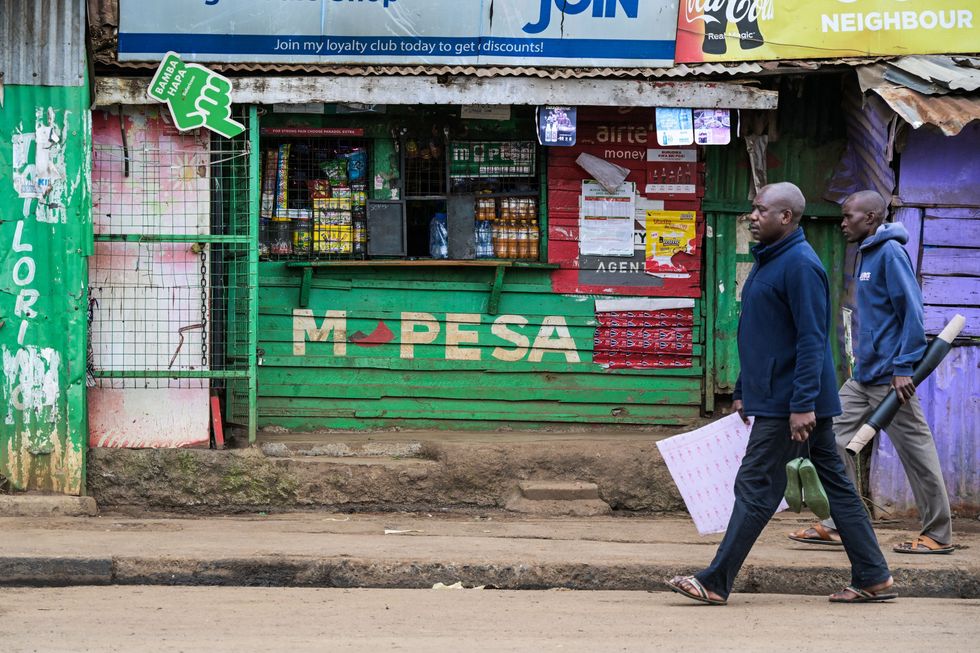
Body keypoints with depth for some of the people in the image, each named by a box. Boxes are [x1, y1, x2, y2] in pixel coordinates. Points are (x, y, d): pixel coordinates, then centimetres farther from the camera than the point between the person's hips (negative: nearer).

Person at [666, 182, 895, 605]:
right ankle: (873, 579, 13)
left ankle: (715, 583, -3)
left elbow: (812, 340, -21)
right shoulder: (768, 261, 16)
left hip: (787, 404, -10)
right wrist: (743, 390, 23)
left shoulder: (799, 265, -16)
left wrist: (802, 403, -24)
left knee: (755, 488, -6)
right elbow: (760, 335, 23)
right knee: (836, 485, 10)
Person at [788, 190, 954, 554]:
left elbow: (913, 312, -18)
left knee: (915, 450, -2)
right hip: (864, 376, 10)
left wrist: (904, 368, -21)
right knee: (838, 440, 7)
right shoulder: (869, 254, 15)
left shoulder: (890, 253, -14)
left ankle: (938, 535, 4)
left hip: (888, 375, -10)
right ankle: (837, 524, 11)